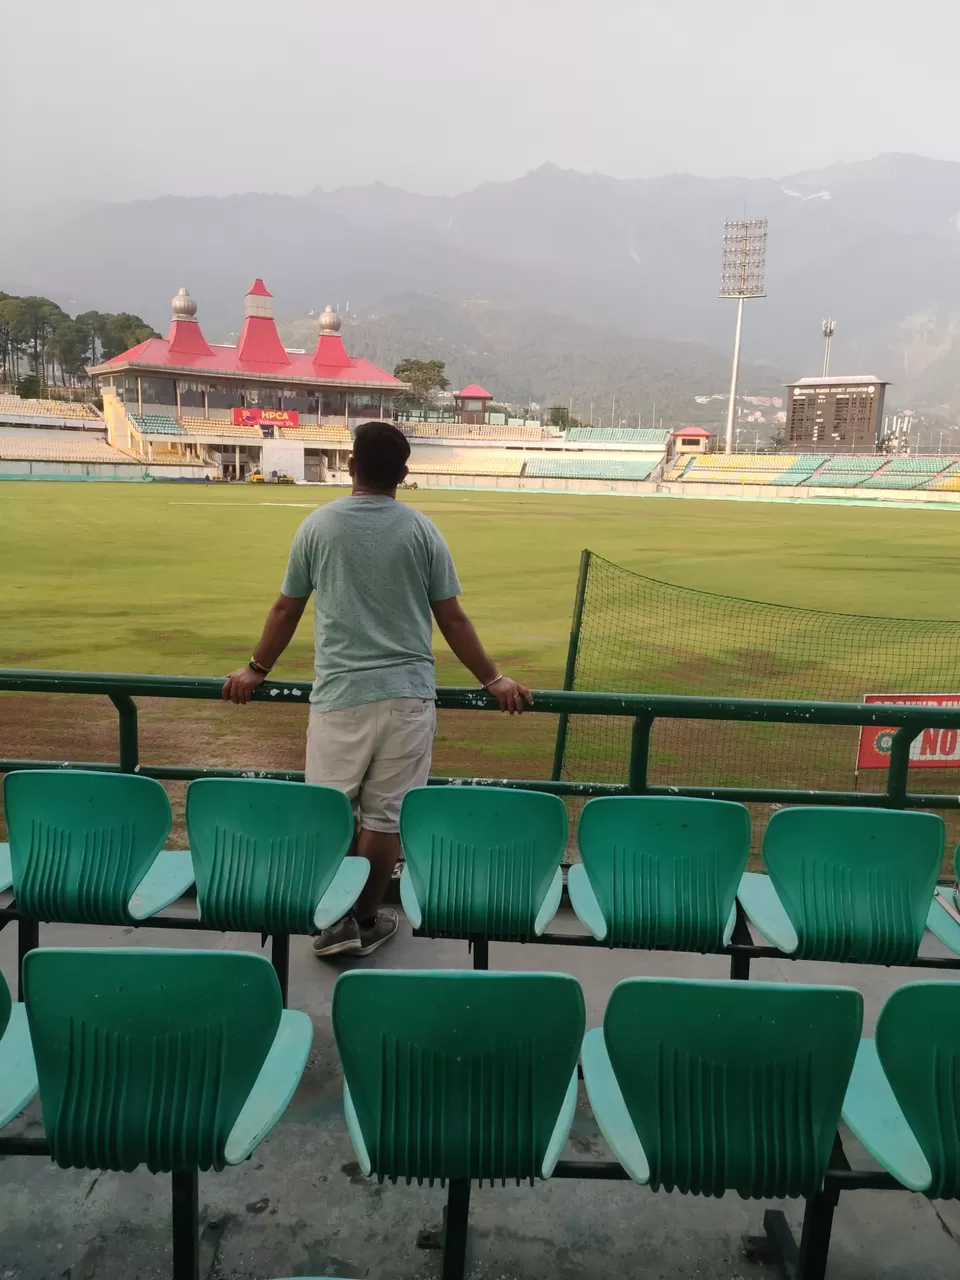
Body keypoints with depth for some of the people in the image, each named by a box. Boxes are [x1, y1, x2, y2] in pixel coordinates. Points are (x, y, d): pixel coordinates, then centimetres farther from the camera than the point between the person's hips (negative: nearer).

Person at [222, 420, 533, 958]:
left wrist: (257, 670, 23)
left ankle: (337, 918, 12)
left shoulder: (319, 525, 2)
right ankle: (367, 920, 21)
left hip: (339, 693, 0)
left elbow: (286, 611, 8)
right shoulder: (421, 529, 0)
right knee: (386, 815, 9)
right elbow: (452, 618, 2)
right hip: (406, 693, 0)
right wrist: (494, 679, 12)